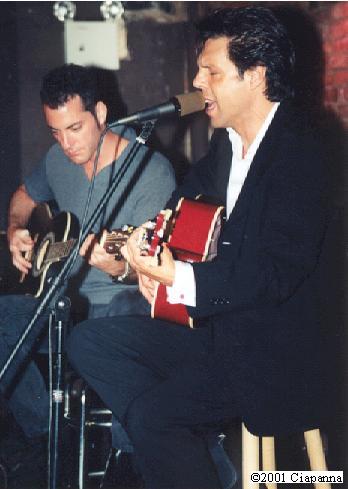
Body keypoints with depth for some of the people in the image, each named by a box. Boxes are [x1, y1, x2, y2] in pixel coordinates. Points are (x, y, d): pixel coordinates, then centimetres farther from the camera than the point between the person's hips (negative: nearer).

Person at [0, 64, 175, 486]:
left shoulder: (150, 171, -15)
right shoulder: (58, 160, 6)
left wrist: (120, 268, -41)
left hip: (123, 300, -6)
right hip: (68, 301, 7)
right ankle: (44, 435, 1)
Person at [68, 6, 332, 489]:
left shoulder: (300, 149, -18)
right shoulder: (226, 142, 8)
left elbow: (278, 272, -25)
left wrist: (179, 278, -31)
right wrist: (149, 244, -6)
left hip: (270, 352, -9)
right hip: (215, 327, 9)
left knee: (151, 413, -25)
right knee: (89, 341, 1)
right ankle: (201, 449, -6)